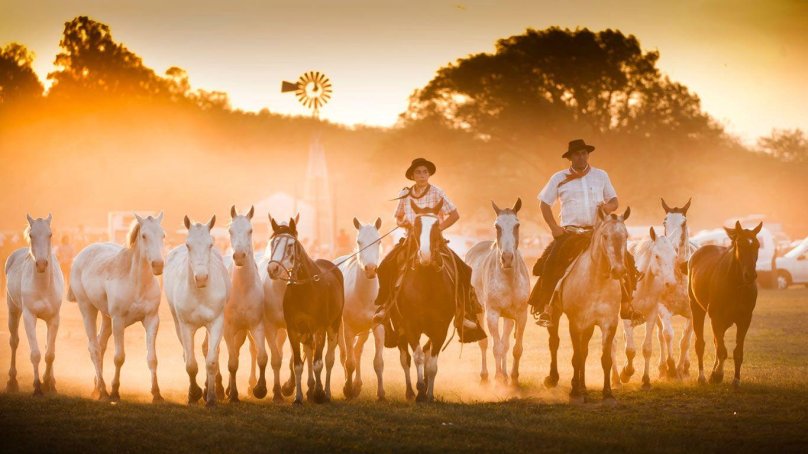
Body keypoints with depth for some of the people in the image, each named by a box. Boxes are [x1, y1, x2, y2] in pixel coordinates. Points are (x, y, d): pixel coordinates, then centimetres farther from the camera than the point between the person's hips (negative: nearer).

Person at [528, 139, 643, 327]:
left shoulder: (601, 176, 12)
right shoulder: (559, 179, 6)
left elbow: (614, 200, 17)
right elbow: (544, 204, 8)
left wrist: (609, 206, -8)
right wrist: (554, 227, -5)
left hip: (597, 232, 2)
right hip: (569, 232, -2)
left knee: (623, 260, -14)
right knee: (551, 263, -24)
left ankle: (626, 306, -3)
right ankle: (546, 310, -20)